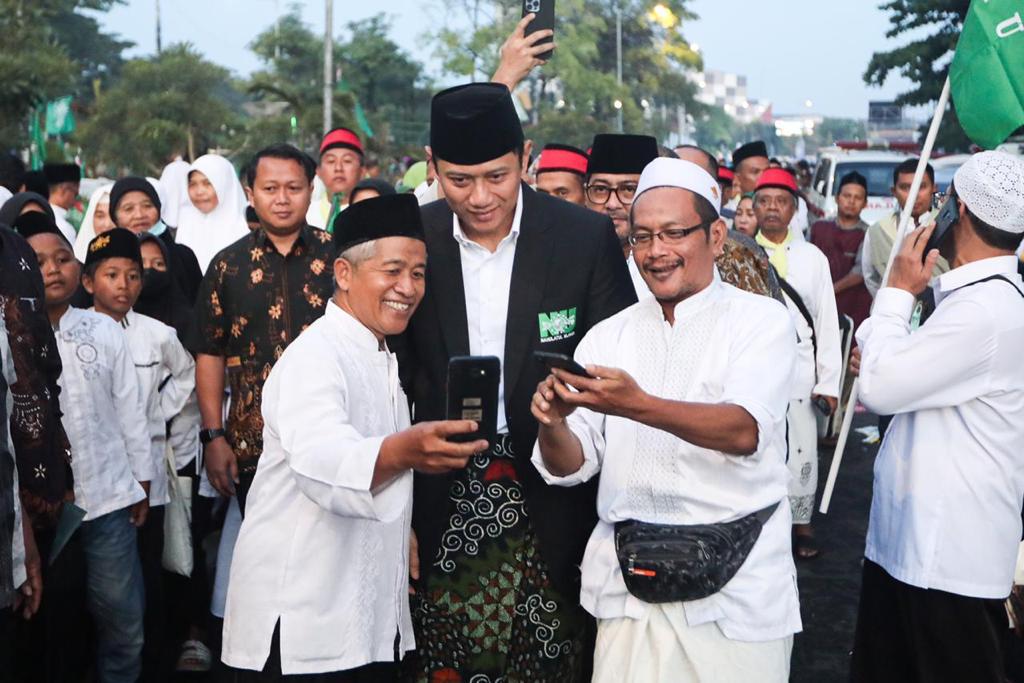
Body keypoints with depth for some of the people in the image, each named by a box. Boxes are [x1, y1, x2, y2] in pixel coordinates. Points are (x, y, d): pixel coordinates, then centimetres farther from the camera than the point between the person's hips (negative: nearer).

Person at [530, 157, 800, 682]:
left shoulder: (761, 320, -2)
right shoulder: (607, 337, 8)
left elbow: (745, 431, -20)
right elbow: (570, 467, 4)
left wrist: (637, 406, -34)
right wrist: (553, 423, -18)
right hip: (627, 591, 3)